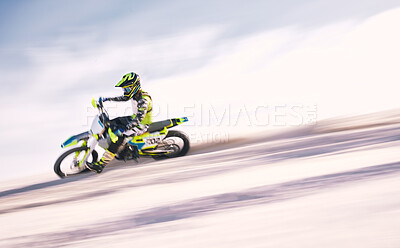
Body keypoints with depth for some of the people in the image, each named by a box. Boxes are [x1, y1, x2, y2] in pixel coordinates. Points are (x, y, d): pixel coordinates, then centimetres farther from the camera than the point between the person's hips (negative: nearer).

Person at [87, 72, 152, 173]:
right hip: (134, 118, 10)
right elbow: (123, 98, 21)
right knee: (111, 123, 12)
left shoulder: (143, 99, -27)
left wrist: (124, 129, -43)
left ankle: (101, 165, -30)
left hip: (141, 125, -10)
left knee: (119, 136, -27)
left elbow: (139, 117, -36)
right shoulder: (135, 94, 2)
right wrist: (106, 99, 15)